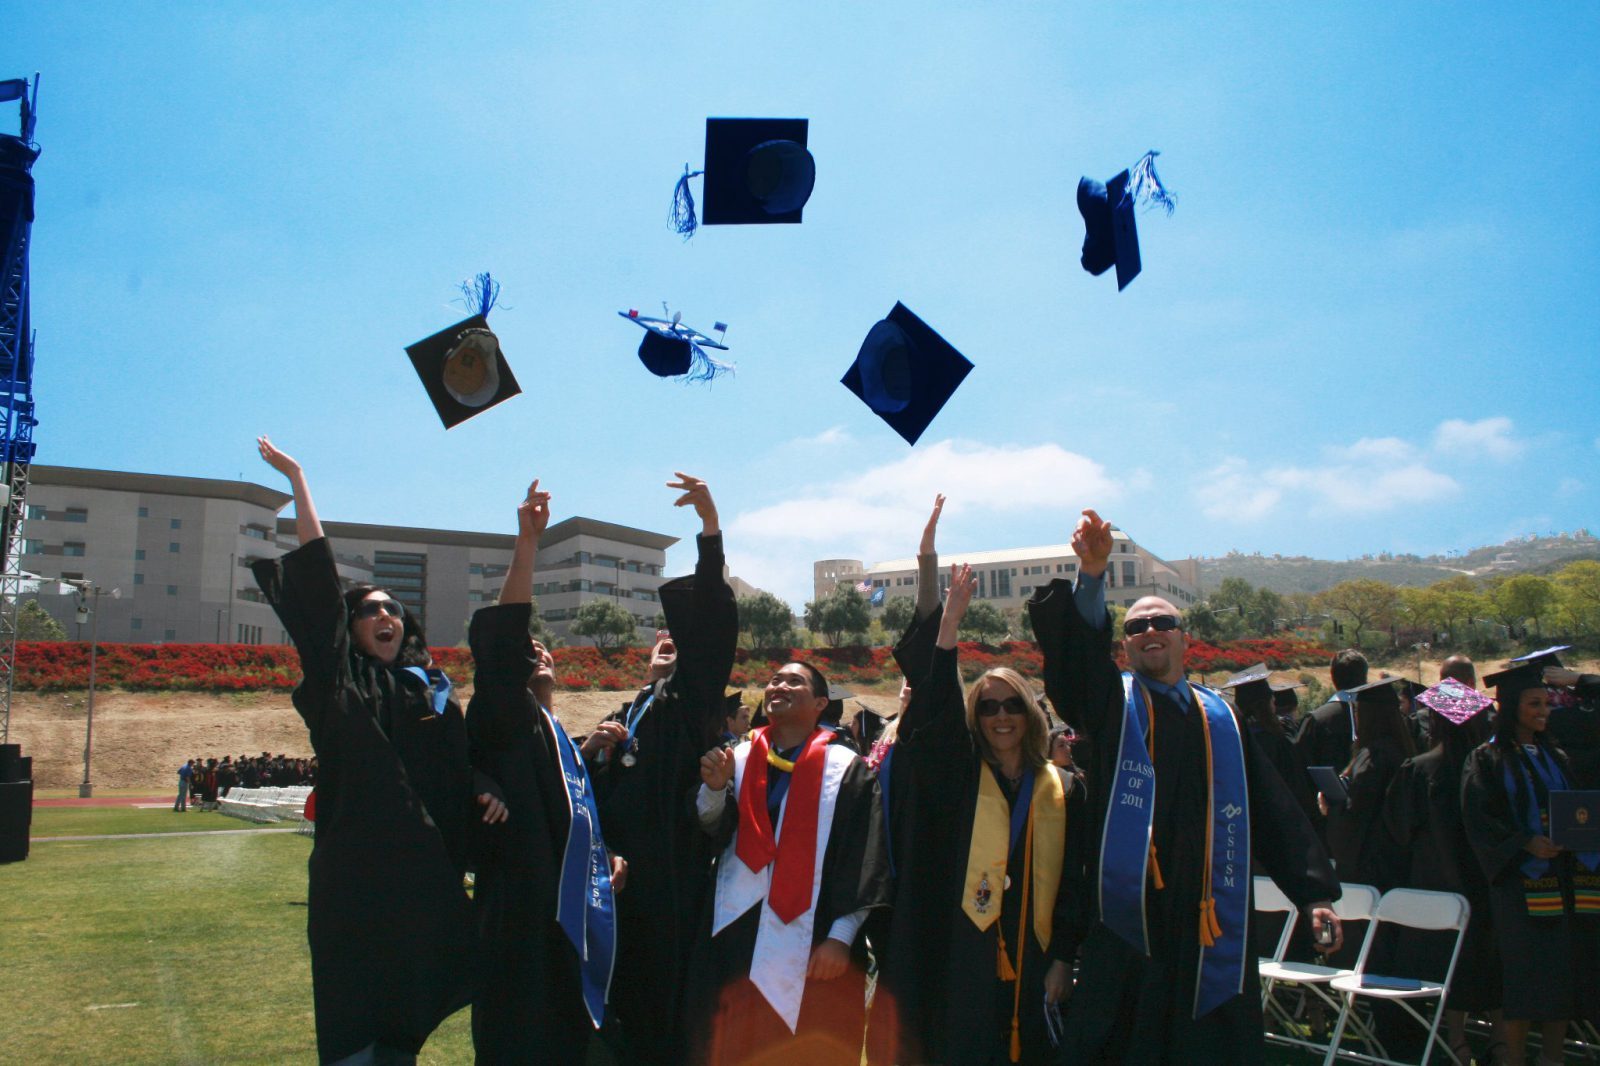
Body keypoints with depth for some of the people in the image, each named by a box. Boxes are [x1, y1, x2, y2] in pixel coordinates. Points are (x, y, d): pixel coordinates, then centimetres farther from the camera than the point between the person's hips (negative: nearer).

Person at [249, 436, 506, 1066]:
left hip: (425, 873, 4)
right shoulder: (342, 683, 2)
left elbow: (459, 764, 16)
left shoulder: (434, 692, 15)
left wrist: (483, 791, -7)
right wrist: (297, 482, -5)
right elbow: (317, 587, -3)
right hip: (356, 873, -4)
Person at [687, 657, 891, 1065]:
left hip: (809, 947, -4)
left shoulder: (846, 770, -3)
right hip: (735, 936, 4)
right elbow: (713, 831, 1)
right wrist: (715, 788, -18)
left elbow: (862, 861, -7)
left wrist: (841, 937, -14)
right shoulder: (739, 758, 10)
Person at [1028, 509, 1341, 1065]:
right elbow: (1080, 648, -15)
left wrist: (1314, 891, 6)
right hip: (1128, 918, -3)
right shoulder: (1112, 703, 5)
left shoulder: (1220, 720, 13)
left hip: (1209, 918, 3)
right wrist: (1091, 575, -33)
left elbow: (1273, 810, 13)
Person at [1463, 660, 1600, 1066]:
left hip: (1564, 878, 6)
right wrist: (1525, 843, -22)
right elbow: (1477, 819, -10)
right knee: (1525, 977, -5)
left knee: (1567, 973, 4)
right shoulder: (1488, 759, -3)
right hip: (1520, 879, -6)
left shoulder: (1554, 757, 15)